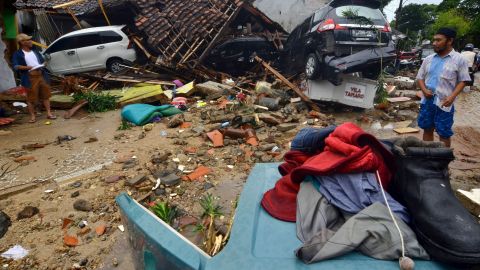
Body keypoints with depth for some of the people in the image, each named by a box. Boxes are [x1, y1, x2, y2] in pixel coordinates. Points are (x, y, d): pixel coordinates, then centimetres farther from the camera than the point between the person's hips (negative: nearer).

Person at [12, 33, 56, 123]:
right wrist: (28, 67, -23)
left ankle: (49, 113, 14)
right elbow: (16, 66, -12)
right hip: (30, 78, -5)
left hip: (41, 75, 5)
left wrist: (43, 65, -2)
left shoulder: (34, 51, 15)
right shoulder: (18, 54, -3)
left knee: (45, 95, 7)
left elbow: (42, 61, 21)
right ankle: (32, 115, 11)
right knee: (31, 97, 1)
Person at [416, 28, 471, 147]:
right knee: (427, 129, 13)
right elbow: (420, 77, 11)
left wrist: (452, 96, -18)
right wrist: (424, 90, -8)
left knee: (444, 133, 4)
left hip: (444, 103, -4)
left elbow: (462, 81, -3)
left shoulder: (459, 59, -3)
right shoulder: (429, 59, 7)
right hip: (427, 101, 4)